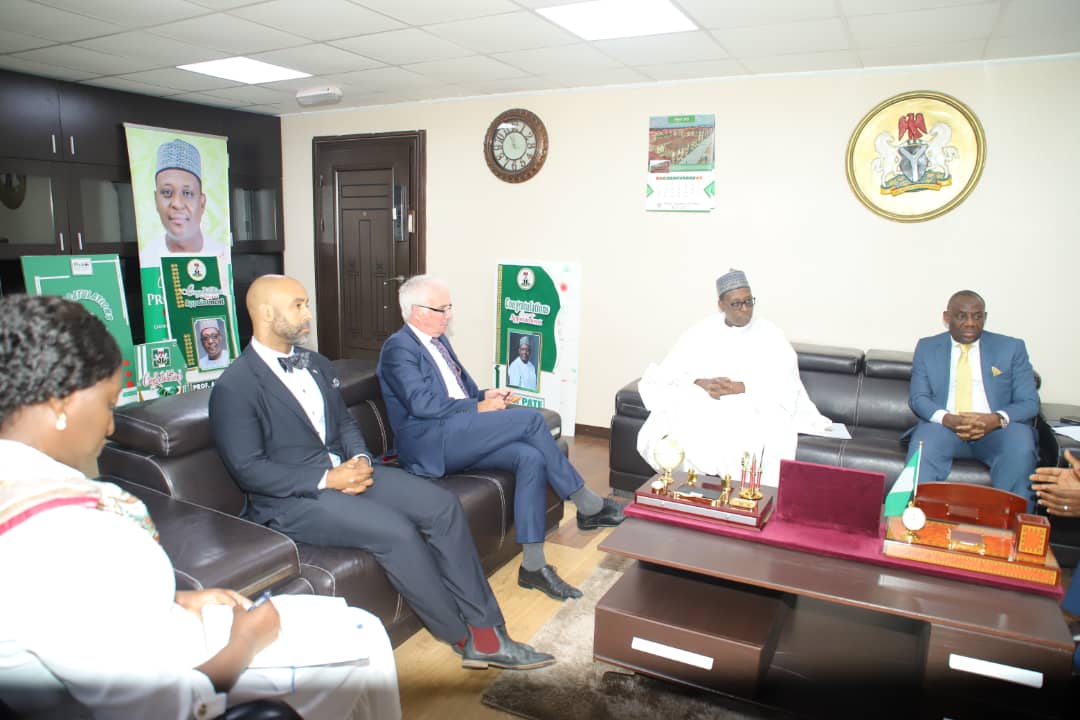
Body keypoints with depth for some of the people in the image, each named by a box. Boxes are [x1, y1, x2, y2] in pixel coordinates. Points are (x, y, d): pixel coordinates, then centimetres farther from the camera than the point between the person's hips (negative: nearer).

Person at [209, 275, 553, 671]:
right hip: (293, 498, -7)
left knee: (442, 505, -12)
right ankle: (465, 639, -10)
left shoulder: (316, 364, 13)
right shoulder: (234, 388, -10)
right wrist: (328, 479, -21)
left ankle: (486, 628, -8)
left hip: (345, 471, 7)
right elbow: (248, 470, -15)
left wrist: (360, 459, -4)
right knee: (395, 530, -28)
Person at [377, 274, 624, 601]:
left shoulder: (439, 341, 21)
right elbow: (421, 403, -19)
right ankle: (588, 505, -9)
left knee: (531, 458, -18)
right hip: (431, 443, -8)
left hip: (456, 439, 8)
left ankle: (533, 565, -14)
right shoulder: (398, 348, -6)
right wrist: (478, 407, -16)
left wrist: (485, 395, 4)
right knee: (530, 418, -20)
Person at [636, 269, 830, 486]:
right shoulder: (702, 331, 7)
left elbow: (784, 386, -9)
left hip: (755, 408, -1)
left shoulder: (770, 335, 1)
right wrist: (702, 383, -20)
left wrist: (741, 387, -20)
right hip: (702, 406, 2)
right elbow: (671, 371, -1)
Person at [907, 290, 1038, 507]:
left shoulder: (1012, 347, 11)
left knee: (1021, 449, -32)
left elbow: (1029, 403, 4)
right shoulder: (927, 347, 12)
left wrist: (997, 419, -19)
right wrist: (947, 419, -20)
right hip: (945, 426, 0)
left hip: (996, 429, 1)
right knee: (922, 446, -33)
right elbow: (917, 398, 3)